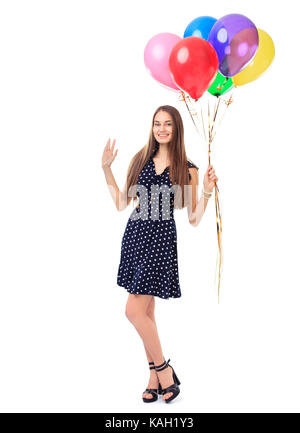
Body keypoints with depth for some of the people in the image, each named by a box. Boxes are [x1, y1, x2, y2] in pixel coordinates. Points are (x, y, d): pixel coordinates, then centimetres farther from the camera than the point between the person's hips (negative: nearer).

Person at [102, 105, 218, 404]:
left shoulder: (187, 169, 0)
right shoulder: (141, 159, 10)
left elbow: (194, 219, 1)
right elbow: (121, 203, 11)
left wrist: (208, 191, -12)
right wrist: (106, 169, 9)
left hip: (161, 238, -5)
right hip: (136, 233, 5)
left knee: (134, 311, -9)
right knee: (146, 311, 10)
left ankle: (164, 369, 12)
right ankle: (156, 376, 25)